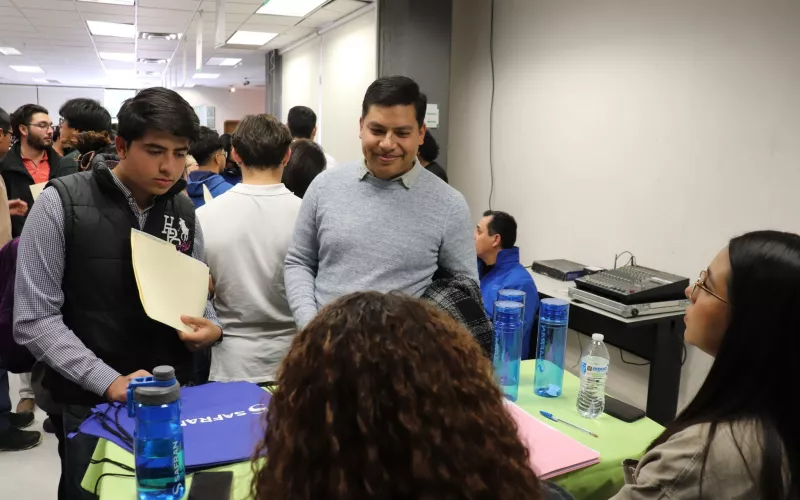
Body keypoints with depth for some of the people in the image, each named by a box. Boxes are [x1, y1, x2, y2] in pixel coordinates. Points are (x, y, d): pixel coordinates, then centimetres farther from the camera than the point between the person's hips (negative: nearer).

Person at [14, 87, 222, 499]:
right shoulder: (61, 204, -12)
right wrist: (109, 381, -21)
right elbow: (34, 320, -13)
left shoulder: (184, 213, 1)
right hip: (89, 404, -3)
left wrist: (210, 327, -12)